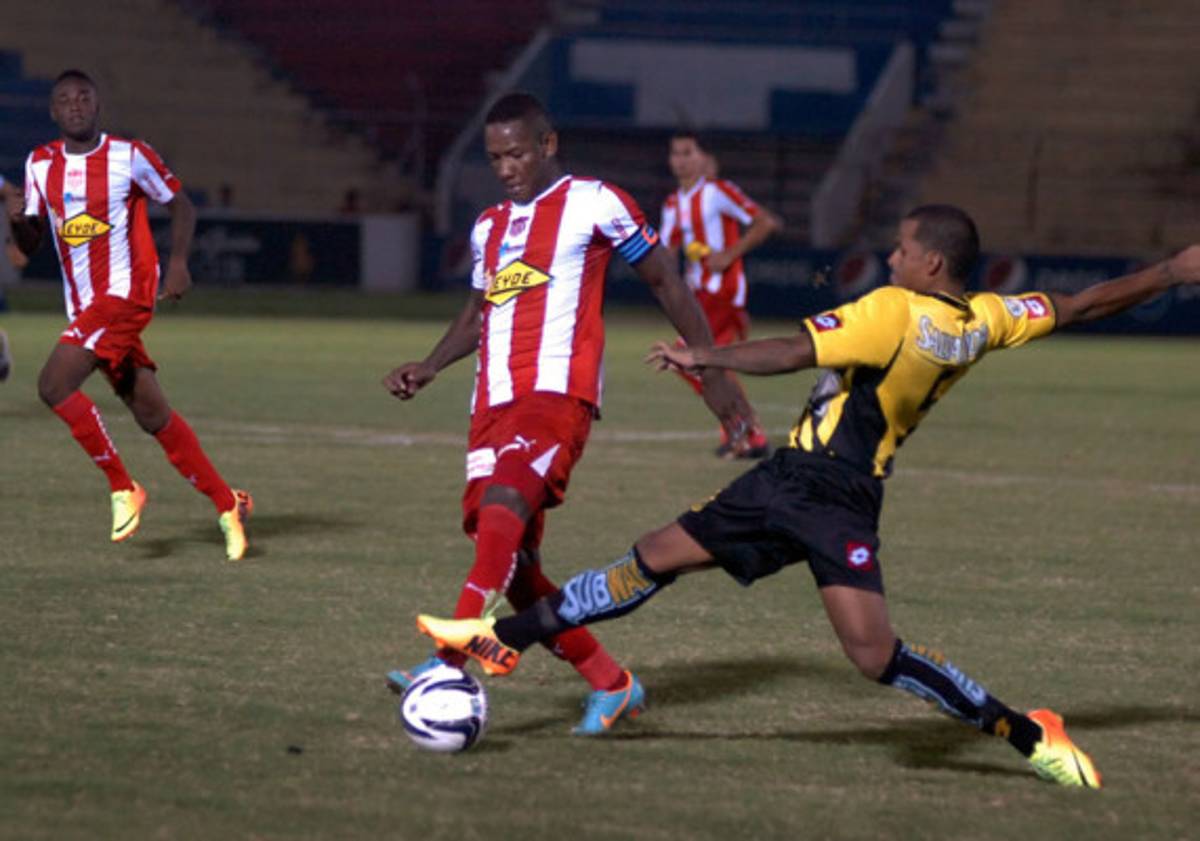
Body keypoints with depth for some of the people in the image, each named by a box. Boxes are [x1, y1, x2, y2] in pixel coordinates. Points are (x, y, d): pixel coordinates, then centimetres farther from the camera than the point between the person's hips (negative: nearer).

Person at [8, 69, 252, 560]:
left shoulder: (129, 156, -5)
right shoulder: (40, 165, 9)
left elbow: (180, 205, 6)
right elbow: (31, 244, 11)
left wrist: (178, 261, -7)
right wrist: (17, 220, -11)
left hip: (125, 293, -6)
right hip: (84, 306, 6)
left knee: (54, 385, -21)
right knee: (153, 416, 8)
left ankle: (122, 488, -9)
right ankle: (227, 505, 19)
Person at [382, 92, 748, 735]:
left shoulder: (593, 205, 2)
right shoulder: (489, 227, 22)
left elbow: (665, 283, 6)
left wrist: (711, 372, 3)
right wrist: (427, 369, 18)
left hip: (558, 392, -7)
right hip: (494, 403, 8)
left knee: (501, 510, -30)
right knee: (509, 562, 1)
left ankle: (450, 662, -41)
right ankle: (611, 685, 13)